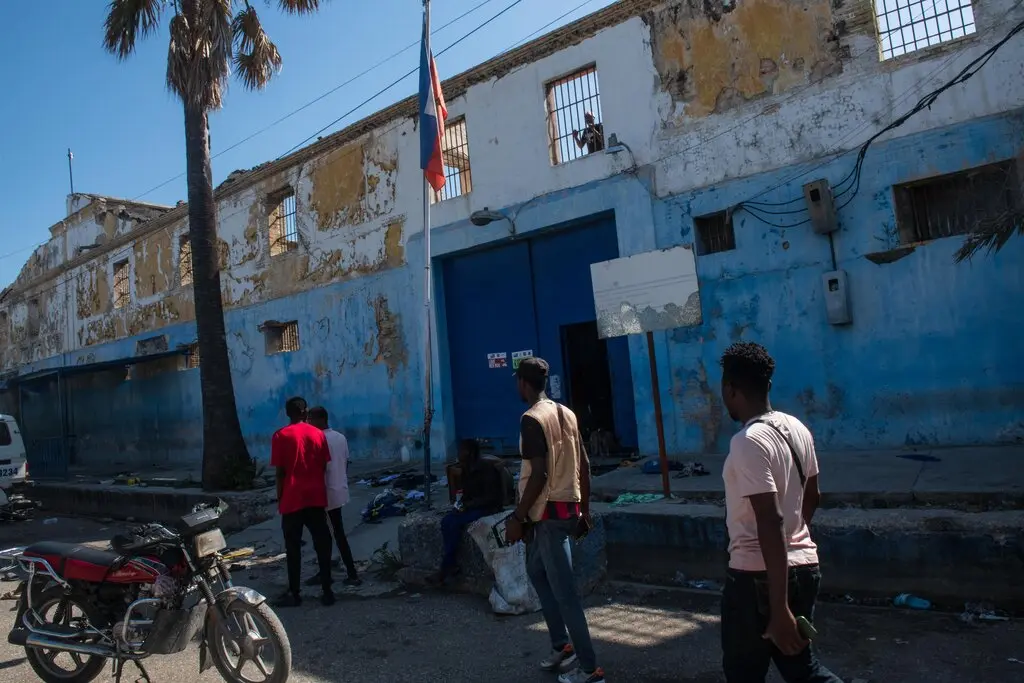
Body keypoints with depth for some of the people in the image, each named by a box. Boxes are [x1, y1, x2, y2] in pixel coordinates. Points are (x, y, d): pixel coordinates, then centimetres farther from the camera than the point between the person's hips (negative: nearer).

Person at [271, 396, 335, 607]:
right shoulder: (318, 434, 5)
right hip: (316, 497, 3)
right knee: (322, 544, 6)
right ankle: (327, 591, 8)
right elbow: (323, 467, 8)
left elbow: (280, 472, -5)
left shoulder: (281, 436, -4)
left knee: (293, 547, 5)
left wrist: (280, 498, 4)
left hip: (293, 498, -3)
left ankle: (294, 593, 10)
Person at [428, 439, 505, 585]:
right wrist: (462, 503, -3)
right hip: (470, 506, 8)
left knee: (455, 523, -26)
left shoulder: (487, 470, -17)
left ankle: (445, 568, -15)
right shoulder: (466, 470, 8)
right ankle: (451, 565, -16)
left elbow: (491, 498, -20)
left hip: (488, 508, -8)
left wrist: (468, 505, -23)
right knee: (446, 521, -18)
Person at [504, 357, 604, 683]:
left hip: (549, 511, -9)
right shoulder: (566, 413, 9)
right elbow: (584, 465, 11)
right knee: (537, 571, 24)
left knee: (564, 590, -1)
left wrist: (517, 517, -15)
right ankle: (562, 646, 30)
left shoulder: (532, 419, -16)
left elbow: (539, 475, -22)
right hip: (568, 507, 9)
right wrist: (585, 509, 18)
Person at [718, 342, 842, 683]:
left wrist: (779, 610, -24)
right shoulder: (796, 428, 4)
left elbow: (771, 524, -26)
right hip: (803, 565, 8)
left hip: (758, 575, -8)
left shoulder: (748, 442, -22)